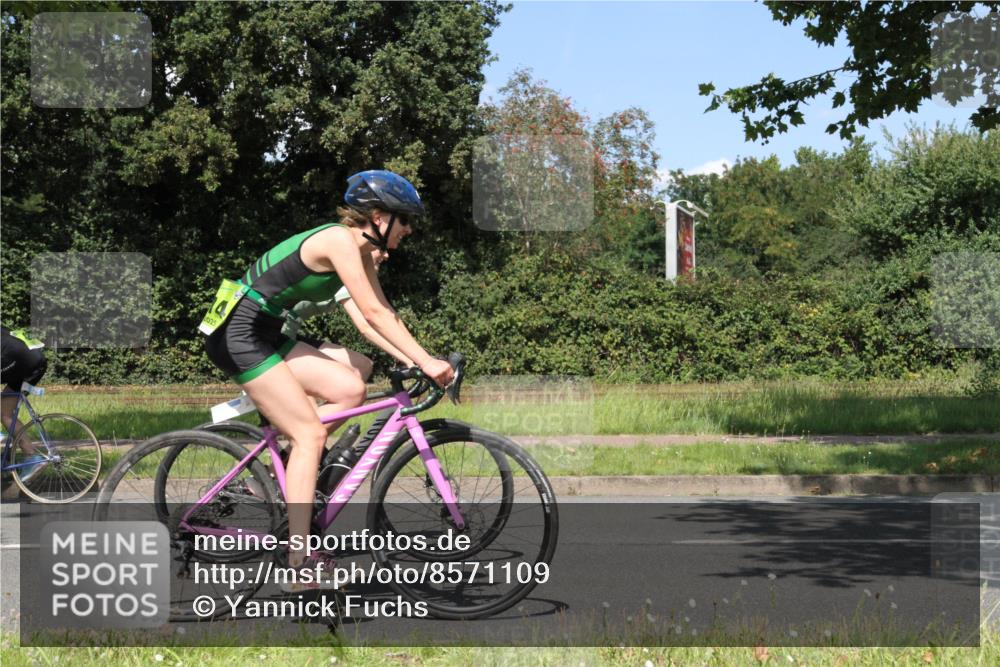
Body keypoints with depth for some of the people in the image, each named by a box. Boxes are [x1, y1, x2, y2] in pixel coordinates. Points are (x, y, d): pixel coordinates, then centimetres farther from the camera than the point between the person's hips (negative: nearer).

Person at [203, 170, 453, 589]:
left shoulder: (360, 251, 11)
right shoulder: (339, 240, -17)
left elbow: (384, 314, 11)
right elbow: (373, 314, -22)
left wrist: (420, 362, 2)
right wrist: (425, 361, -23)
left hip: (264, 334, 9)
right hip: (238, 334, -9)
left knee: (351, 389, -2)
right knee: (310, 432, -13)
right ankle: (300, 564, -14)